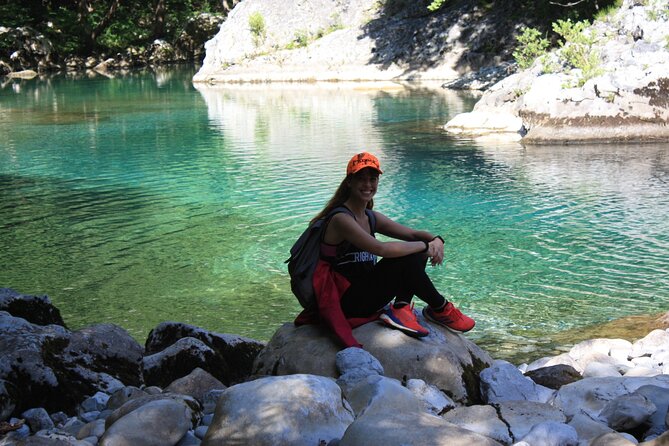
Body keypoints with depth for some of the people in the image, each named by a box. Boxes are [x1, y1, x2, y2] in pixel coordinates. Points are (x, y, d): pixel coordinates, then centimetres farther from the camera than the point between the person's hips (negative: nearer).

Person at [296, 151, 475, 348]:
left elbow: (413, 234, 9)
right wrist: (425, 245, -21)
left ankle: (401, 307, -13)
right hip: (348, 302, -9)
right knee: (407, 260, -21)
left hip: (365, 291, 9)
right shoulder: (341, 219, -18)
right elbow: (380, 249, -30)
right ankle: (441, 309, -1)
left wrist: (436, 240, -14)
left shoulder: (371, 217, 10)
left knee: (416, 253, 0)